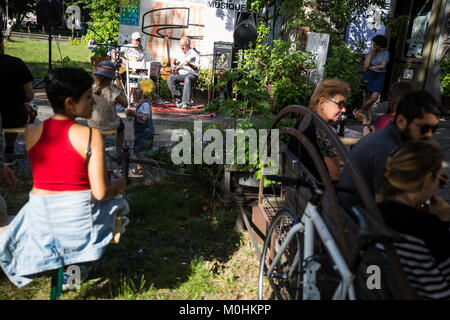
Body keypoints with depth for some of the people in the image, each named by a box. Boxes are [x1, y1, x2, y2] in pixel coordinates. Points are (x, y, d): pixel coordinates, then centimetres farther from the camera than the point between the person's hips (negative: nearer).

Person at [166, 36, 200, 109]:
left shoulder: (194, 53, -7)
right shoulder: (179, 51, 11)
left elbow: (197, 68, -13)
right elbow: (173, 58, 31)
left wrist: (189, 65, -31)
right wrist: (172, 64, 9)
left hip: (191, 74, -5)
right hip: (180, 74, 6)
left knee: (187, 79, -40)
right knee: (170, 79, -23)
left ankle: (185, 103, -44)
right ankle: (179, 100, -23)